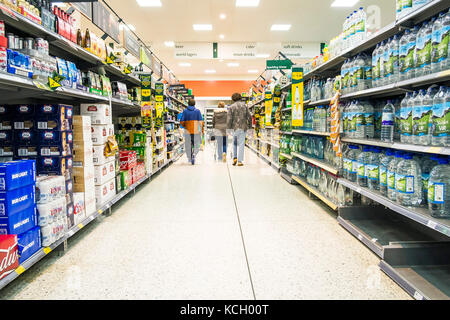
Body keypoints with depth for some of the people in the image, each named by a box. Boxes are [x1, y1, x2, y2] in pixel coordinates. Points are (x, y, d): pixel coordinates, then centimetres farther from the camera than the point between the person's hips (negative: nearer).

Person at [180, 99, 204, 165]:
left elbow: (181, 121, -2)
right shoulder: (197, 111, 0)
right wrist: (202, 129, 5)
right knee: (196, 144, 7)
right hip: (196, 130, -1)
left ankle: (190, 158, 14)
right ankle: (194, 155, -19)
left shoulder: (185, 111, 1)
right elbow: (200, 121, -5)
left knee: (188, 145, 11)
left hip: (188, 130, 1)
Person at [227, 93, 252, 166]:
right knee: (241, 144, 2)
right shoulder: (244, 106, 2)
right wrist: (249, 126, 12)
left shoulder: (232, 107, -2)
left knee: (235, 143, 19)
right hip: (243, 127, 0)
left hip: (234, 127, 0)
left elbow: (229, 118, -7)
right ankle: (240, 161, 1)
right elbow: (249, 117, 1)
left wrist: (229, 127, 4)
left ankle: (235, 158, 9)